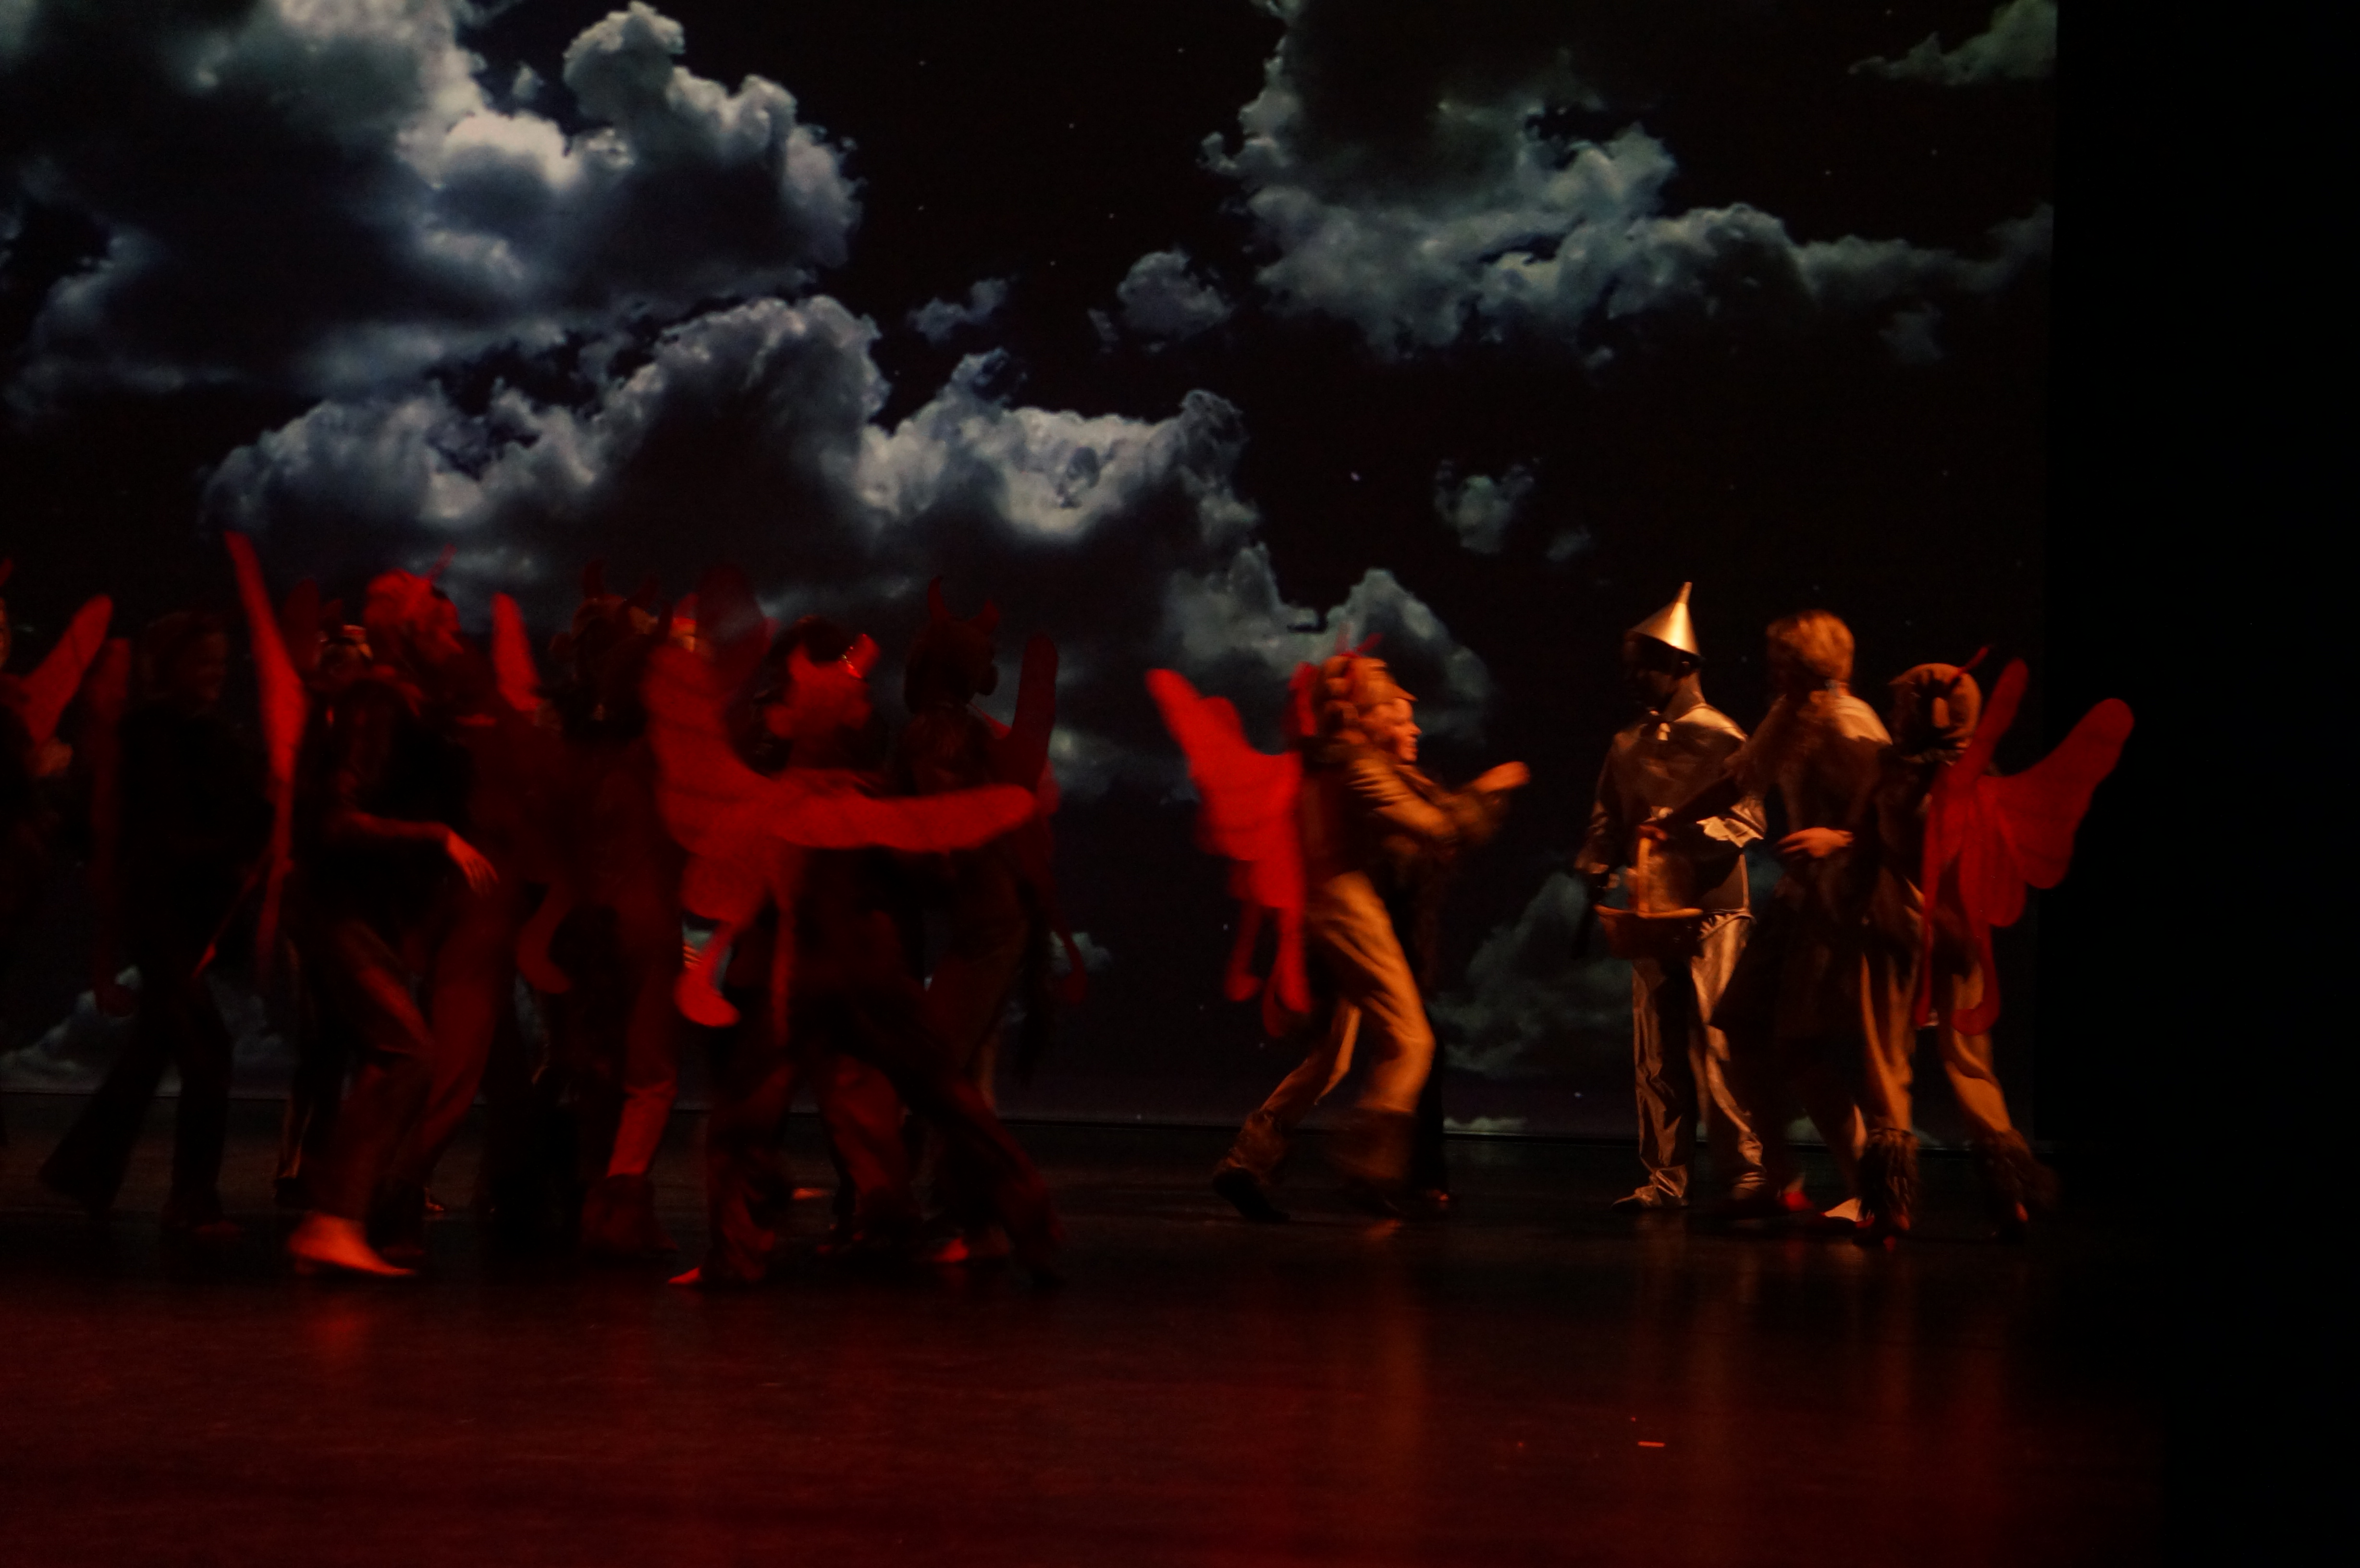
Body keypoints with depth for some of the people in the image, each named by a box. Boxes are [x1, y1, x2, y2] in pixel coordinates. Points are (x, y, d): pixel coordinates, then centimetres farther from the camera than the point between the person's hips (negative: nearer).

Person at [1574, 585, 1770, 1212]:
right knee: (1656, 1051, 6)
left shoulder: (1721, 738, -4)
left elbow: (1747, 819, -10)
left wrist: (1684, 828, -24)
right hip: (1650, 911, 6)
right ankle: (1663, 1178, 12)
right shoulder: (1627, 746, 14)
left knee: (1716, 1044, -10)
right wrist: (1596, 866, 0)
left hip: (1712, 910, -6)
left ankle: (1743, 1171, -5)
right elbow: (1608, 820, 18)